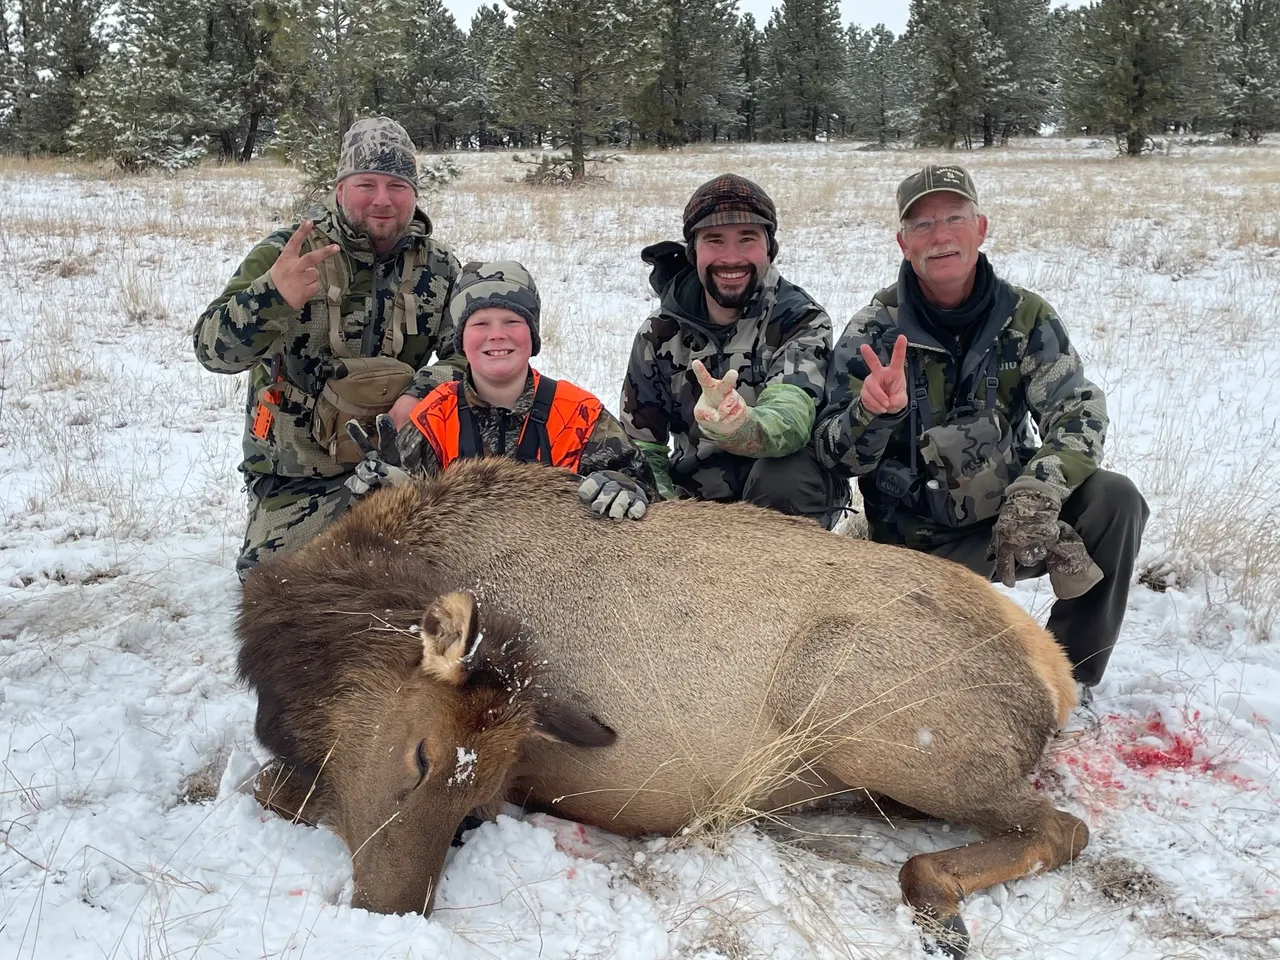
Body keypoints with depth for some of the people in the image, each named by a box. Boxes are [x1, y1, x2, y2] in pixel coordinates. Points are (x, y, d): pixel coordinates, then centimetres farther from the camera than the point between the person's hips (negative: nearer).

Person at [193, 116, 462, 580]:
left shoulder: (437, 268, -1)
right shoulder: (287, 253, -11)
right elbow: (212, 350, -21)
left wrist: (421, 394, -28)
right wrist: (271, 296, -42)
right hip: (296, 477, -2)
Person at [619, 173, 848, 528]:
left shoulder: (801, 320, -10)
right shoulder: (660, 334, 0)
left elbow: (791, 423, -30)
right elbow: (641, 446, 2)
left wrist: (738, 429, -54)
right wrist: (666, 505, -19)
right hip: (694, 501, 2)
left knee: (785, 471, -34)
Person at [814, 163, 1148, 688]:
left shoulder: (1026, 317, -1)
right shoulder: (871, 334, -8)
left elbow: (1077, 413, -9)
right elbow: (835, 456, -11)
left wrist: (1038, 492, -29)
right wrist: (874, 413, -35)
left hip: (1010, 519, 3)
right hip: (922, 541, -3)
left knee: (1116, 501, -22)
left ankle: (1071, 677, -5)